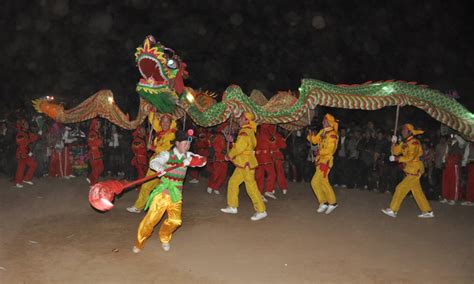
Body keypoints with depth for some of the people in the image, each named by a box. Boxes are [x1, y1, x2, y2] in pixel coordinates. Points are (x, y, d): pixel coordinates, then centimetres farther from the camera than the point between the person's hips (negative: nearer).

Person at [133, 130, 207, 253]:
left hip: (177, 193, 4)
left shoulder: (187, 155, 7)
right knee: (152, 217, -7)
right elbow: (153, 162, -22)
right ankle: (139, 242, 15)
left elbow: (202, 160, 2)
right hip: (164, 190, -4)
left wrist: (189, 161, -18)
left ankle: (164, 238, 30)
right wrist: (161, 168, -45)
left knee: (175, 220, 0)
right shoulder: (167, 154, -8)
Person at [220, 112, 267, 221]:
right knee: (233, 182, 14)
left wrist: (229, 156, -5)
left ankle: (261, 211, 1)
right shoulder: (249, 131, 12)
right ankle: (232, 206, 23)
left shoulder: (245, 133, -19)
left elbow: (238, 147, -21)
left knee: (251, 187, -6)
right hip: (243, 164, 10)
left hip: (246, 164, -10)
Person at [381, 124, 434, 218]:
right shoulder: (404, 143, 10)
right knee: (417, 192, 13)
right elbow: (395, 152, 5)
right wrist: (394, 142, -9)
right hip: (410, 170, 9)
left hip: (414, 171, -9)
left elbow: (410, 157, -24)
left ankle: (392, 210, -6)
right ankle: (428, 211, 23)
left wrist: (396, 159, -23)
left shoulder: (414, 143, -16)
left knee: (401, 188, -10)